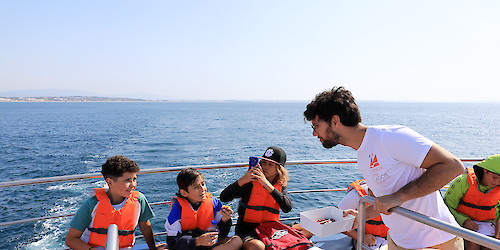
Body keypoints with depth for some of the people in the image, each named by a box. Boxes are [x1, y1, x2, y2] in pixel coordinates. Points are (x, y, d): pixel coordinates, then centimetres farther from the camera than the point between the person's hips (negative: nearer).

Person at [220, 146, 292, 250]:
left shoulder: (281, 186, 5)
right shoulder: (252, 181, -6)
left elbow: (287, 208, -16)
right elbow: (224, 197, -14)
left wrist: (267, 185, -23)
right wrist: (242, 180, -27)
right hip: (247, 230, -4)